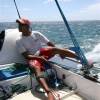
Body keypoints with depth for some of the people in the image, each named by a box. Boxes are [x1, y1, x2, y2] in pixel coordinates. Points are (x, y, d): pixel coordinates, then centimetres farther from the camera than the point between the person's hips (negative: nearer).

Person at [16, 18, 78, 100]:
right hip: (32, 58, -2)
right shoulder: (19, 41, -2)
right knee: (36, 67, -37)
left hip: (42, 52, 2)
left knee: (54, 49, -28)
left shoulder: (36, 34, 3)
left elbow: (50, 43, 2)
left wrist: (60, 52, -9)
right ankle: (49, 93, -59)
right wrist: (39, 57, -24)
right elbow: (26, 56, -9)